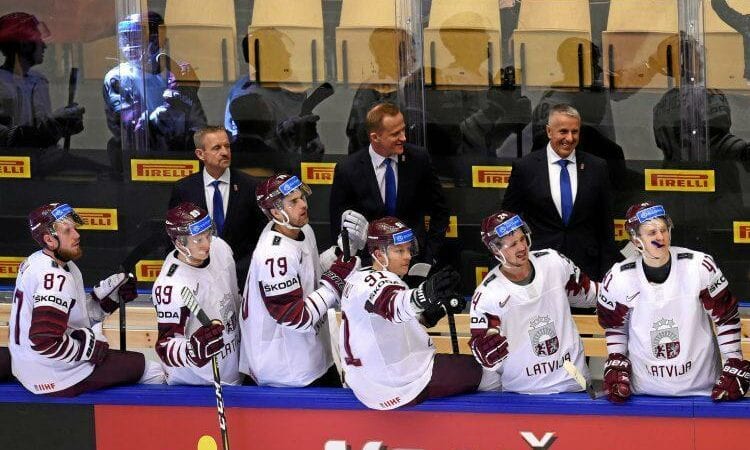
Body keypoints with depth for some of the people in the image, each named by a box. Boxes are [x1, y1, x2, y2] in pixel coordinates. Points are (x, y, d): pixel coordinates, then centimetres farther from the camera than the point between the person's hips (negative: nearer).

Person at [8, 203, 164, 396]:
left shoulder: (35, 261, 7)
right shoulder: (56, 279, -25)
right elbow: (45, 341, -31)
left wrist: (109, 294, 2)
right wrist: (88, 349, -18)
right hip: (56, 378, -10)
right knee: (153, 372, -4)